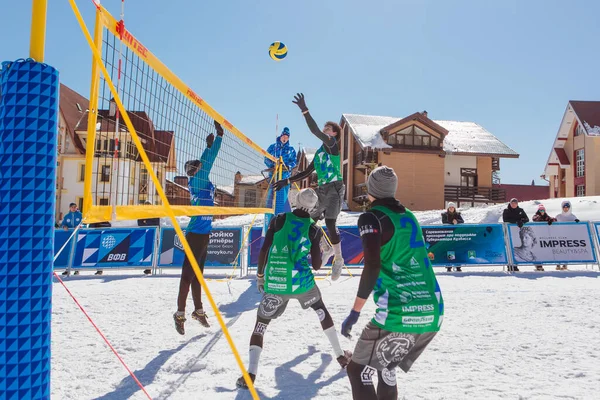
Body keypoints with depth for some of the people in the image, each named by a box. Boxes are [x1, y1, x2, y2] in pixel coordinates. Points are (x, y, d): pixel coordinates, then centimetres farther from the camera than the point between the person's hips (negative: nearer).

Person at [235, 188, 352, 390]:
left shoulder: (279, 220, 0)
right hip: (302, 283, 1)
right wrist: (320, 247, 20)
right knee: (321, 310, 27)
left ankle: (250, 373, -6)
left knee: (260, 324, 11)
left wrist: (259, 275, 11)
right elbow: (316, 265, 2)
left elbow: (264, 251, -2)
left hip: (274, 284, -1)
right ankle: (341, 356, 34)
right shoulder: (313, 229, 1)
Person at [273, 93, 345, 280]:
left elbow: (316, 132, -20)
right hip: (321, 190, 8)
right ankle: (327, 249, 26)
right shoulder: (319, 152, 20)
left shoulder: (333, 144, -2)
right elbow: (307, 172, 23)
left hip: (335, 189, -8)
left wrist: (305, 111, -24)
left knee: (330, 223, -15)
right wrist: (287, 181, 17)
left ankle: (338, 259, 1)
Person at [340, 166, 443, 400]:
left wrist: (355, 312, -14)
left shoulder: (371, 218, -4)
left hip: (399, 315, -7)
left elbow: (373, 266, -16)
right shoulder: (409, 216, 16)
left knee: (358, 371, 9)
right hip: (433, 313, 7)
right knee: (386, 369, 26)